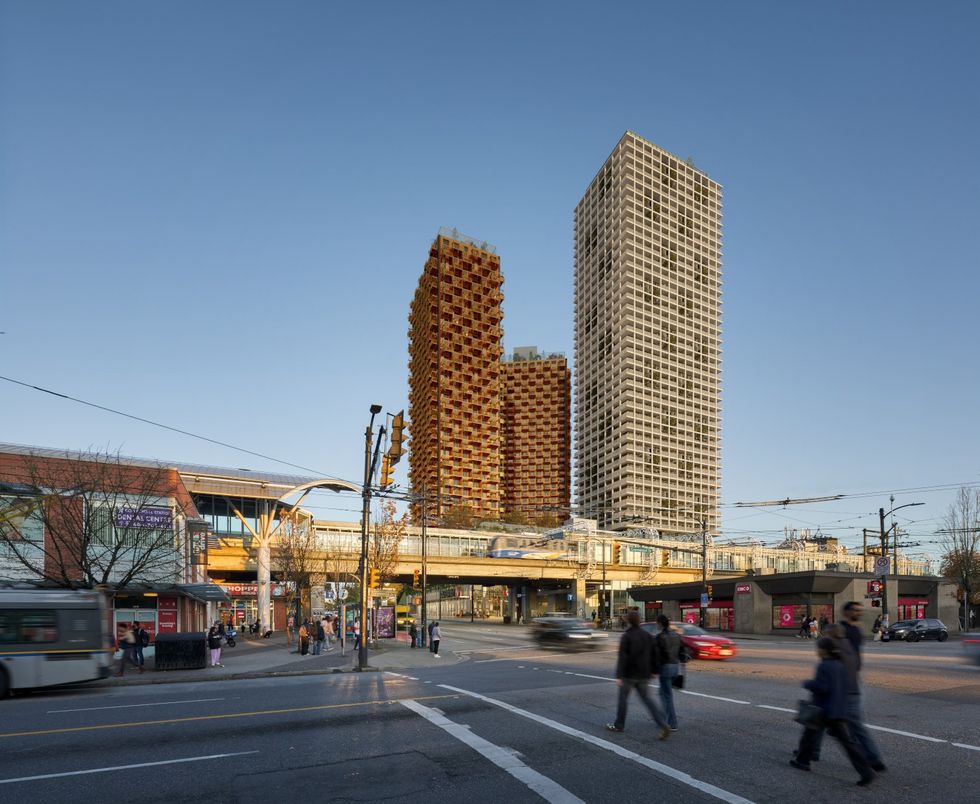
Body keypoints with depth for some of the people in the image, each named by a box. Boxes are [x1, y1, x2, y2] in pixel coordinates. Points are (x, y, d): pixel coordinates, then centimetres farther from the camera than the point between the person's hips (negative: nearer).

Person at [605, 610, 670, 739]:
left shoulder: (626, 636, -13)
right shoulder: (647, 635, 6)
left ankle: (619, 725, 22)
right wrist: (654, 670, 18)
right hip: (643, 675, 6)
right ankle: (663, 724, -4)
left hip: (629, 675, -6)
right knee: (646, 699, 10)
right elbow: (655, 654, 9)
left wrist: (619, 676, -20)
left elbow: (622, 657, -19)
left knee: (622, 699, 10)